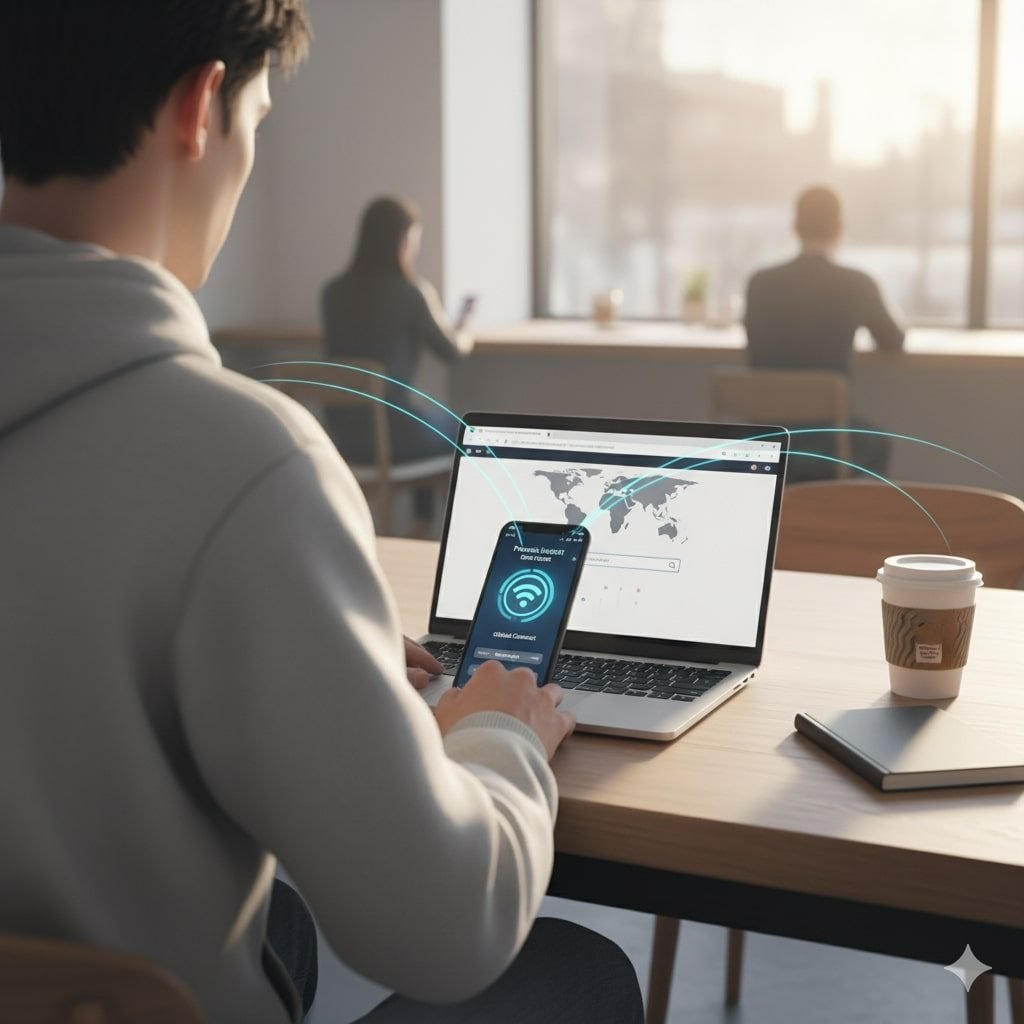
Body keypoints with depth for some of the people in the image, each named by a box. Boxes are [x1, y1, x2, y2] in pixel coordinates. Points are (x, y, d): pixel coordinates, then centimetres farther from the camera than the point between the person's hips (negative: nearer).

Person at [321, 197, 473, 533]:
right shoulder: (407, 293, -15)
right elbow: (451, 351, 0)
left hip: (344, 433, 6)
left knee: (430, 417, 33)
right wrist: (463, 335, 22)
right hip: (393, 430, -6)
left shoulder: (333, 292, 1)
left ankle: (423, 527, 36)